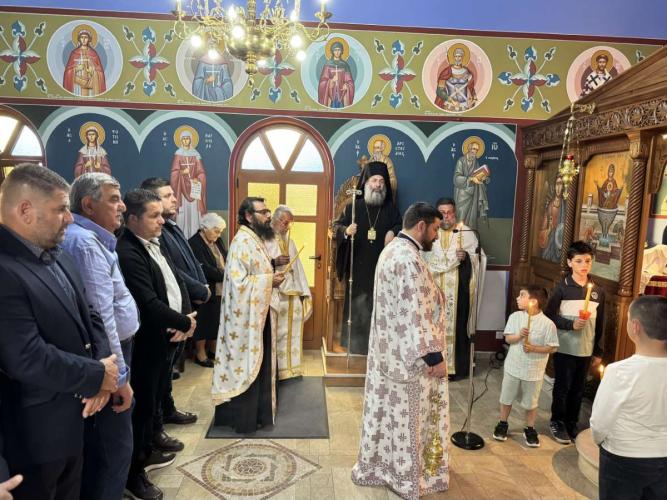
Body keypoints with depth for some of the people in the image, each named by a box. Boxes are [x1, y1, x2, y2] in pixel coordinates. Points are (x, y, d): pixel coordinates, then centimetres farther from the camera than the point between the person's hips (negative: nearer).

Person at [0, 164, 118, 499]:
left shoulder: (57, 258, 6)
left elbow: (88, 317, 8)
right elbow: (28, 359, -31)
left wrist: (103, 368, -10)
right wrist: (98, 375, -17)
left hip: (74, 419, 8)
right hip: (35, 432, -8)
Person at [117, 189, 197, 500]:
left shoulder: (156, 244, 8)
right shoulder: (126, 253, -23)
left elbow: (177, 283, 8)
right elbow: (149, 303, -27)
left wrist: (185, 320, -7)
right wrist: (184, 322, -14)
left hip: (165, 338, 9)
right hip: (145, 343, -9)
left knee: (153, 400, 22)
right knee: (142, 405, 5)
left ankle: (146, 452, 41)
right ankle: (133, 474, 22)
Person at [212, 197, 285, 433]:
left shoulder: (255, 239, 10)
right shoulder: (242, 241, -20)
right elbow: (238, 282, -26)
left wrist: (272, 272, 2)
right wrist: (270, 280, -19)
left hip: (258, 313, 10)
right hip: (246, 316, -10)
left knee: (258, 365, 18)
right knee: (246, 367, 3)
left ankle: (257, 412, 32)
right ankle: (242, 418, 18)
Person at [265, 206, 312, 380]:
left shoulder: (290, 243, 18)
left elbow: (297, 268, 15)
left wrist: (304, 293, 9)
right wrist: (274, 262, -23)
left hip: (291, 295, 6)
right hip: (271, 294, -6)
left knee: (289, 333, 8)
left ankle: (288, 367, 18)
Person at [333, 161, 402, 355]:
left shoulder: (390, 208, 7)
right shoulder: (354, 206, 3)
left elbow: (401, 226, 16)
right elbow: (337, 225, 1)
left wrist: (393, 232, -6)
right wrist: (346, 231, -21)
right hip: (358, 266, -1)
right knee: (357, 304, 4)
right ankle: (354, 342, 15)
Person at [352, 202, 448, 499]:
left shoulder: (392, 250, 10)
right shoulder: (408, 259, -23)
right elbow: (415, 315, -25)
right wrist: (434, 356, -20)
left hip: (387, 350, 10)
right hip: (407, 355, -10)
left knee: (386, 411, 20)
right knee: (408, 418, 7)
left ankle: (375, 465, 34)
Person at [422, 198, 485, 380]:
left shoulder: (466, 232, 3)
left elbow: (477, 257, 0)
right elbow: (428, 260, -3)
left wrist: (466, 256, -18)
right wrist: (453, 257, -10)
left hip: (459, 290, -1)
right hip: (436, 289, 1)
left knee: (457, 325, 2)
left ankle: (457, 366, 12)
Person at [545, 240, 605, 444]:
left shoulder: (598, 291, 3)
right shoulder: (562, 288, -9)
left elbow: (599, 324, 8)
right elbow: (549, 316, -8)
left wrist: (598, 351, 9)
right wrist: (571, 324, -20)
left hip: (586, 350, 4)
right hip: (564, 348, -4)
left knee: (578, 389, 13)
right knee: (562, 386, 7)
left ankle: (572, 423, 30)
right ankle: (557, 422, 24)